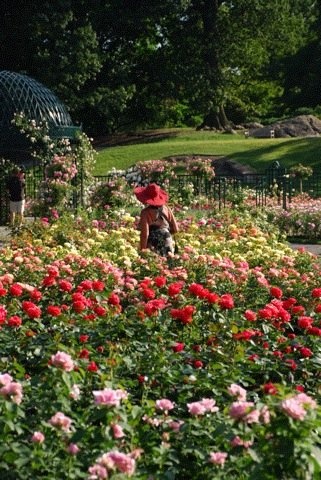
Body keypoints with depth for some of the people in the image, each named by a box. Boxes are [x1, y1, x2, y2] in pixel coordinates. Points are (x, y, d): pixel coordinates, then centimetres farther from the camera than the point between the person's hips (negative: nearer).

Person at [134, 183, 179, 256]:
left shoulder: (146, 212, -12)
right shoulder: (166, 209, 2)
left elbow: (144, 234, -15)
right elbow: (175, 229, 6)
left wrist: (142, 250, -9)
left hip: (153, 250, -5)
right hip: (168, 248, 5)